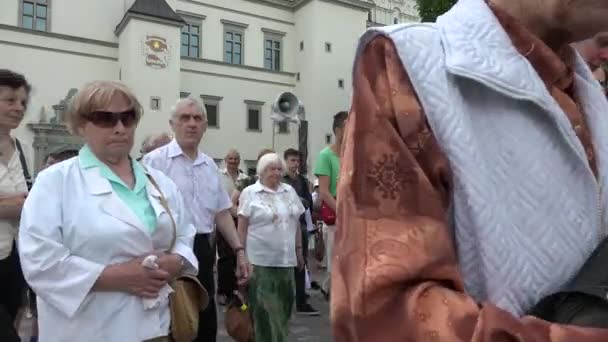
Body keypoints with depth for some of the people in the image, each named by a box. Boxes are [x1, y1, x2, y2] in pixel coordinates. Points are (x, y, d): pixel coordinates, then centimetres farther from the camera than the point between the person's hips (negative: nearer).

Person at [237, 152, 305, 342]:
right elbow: (242, 228, -4)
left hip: (286, 258, 5)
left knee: (284, 304, 10)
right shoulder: (250, 193, -3)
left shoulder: (290, 191, 11)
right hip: (260, 260, -5)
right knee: (263, 308, 0)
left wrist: (299, 250, 14)